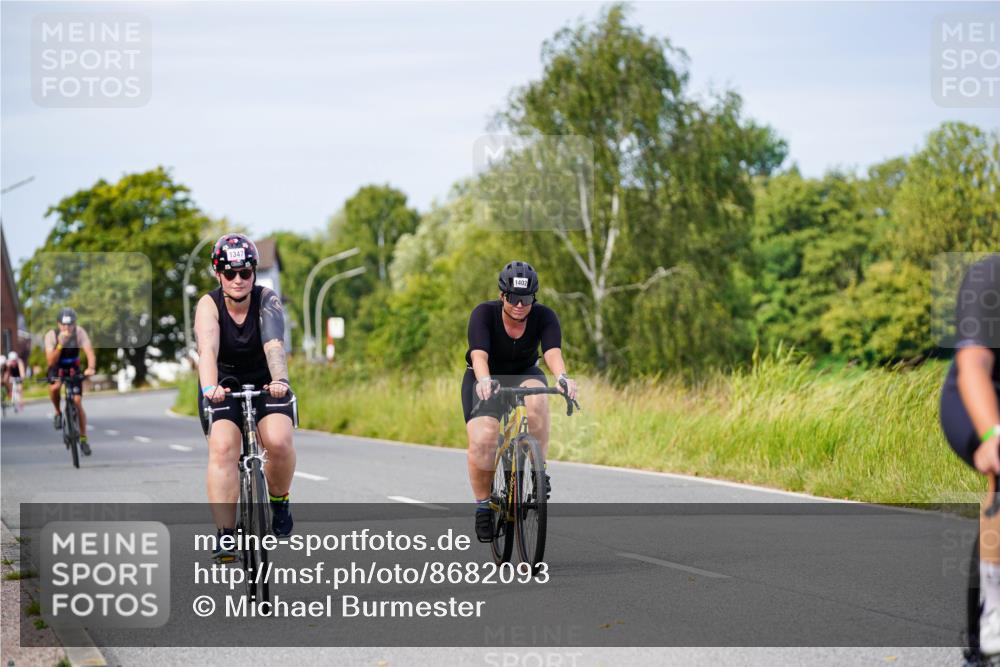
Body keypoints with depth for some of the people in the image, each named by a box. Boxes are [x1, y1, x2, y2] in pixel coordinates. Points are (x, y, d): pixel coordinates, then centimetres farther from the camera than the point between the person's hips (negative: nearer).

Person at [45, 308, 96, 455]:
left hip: (73, 370, 1)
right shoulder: (51, 335, -24)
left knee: (78, 403, -8)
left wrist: (91, 368, -52)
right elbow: (50, 361, -29)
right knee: (54, 387, -34)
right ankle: (58, 413, -4)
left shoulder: (79, 332, -23)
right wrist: (60, 345, -43)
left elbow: (89, 352, -32)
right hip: (57, 369, -1)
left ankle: (83, 438, 7)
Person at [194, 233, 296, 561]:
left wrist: (280, 380, -53)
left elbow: (274, 343, -34)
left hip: (265, 383, 0)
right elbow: (207, 350, -35)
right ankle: (225, 534, -23)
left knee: (279, 442, -25)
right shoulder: (209, 304, -17)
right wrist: (210, 387, -54)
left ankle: (279, 500, 5)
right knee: (222, 448, -24)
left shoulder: (267, 301, -17)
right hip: (224, 386, 0)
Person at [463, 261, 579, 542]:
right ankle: (483, 504, -2)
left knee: (536, 400, -37)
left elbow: (553, 352, -35)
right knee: (481, 442, -25)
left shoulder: (544, 317, -19)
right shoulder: (483, 314, -24)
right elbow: (479, 354, -39)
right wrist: (484, 380, -60)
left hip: (524, 375, 1)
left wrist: (562, 377, -57)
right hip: (486, 379, -1)